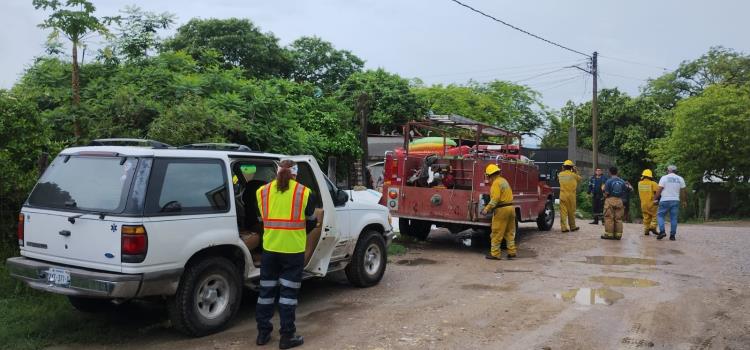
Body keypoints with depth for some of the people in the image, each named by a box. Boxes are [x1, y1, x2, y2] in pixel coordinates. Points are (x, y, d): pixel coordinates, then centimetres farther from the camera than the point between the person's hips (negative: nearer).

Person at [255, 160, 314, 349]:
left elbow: (261, 216, 11)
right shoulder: (303, 192, -4)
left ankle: (263, 333, 21)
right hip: (293, 249, -3)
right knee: (288, 292, 3)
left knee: (266, 291, 14)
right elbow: (310, 217, 5)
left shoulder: (263, 191, 4)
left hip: (270, 247, 3)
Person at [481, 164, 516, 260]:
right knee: (510, 232, 14)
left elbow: (495, 199, -23)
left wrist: (487, 209, -25)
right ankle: (512, 252, 14)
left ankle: (495, 254, 2)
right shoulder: (504, 181, 15)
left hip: (501, 210, -9)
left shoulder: (496, 183, -13)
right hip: (510, 207, 9)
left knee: (497, 233, -2)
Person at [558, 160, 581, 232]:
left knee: (563, 212, 1)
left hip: (563, 196, 1)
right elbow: (579, 179, 10)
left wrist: (563, 170, 21)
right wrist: (576, 172, 18)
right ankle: (572, 227, 22)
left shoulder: (560, 174, 0)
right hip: (571, 196, -1)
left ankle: (563, 227, -4)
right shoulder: (574, 175, -6)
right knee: (571, 212, 10)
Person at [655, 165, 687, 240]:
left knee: (660, 215, 6)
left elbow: (659, 190, -8)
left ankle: (662, 231, -10)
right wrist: (684, 201, 20)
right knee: (673, 218, 5)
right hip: (675, 200, 3)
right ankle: (672, 235, 3)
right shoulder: (680, 179, 7)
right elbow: (683, 191, 11)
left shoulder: (664, 178, -4)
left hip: (665, 200, -3)